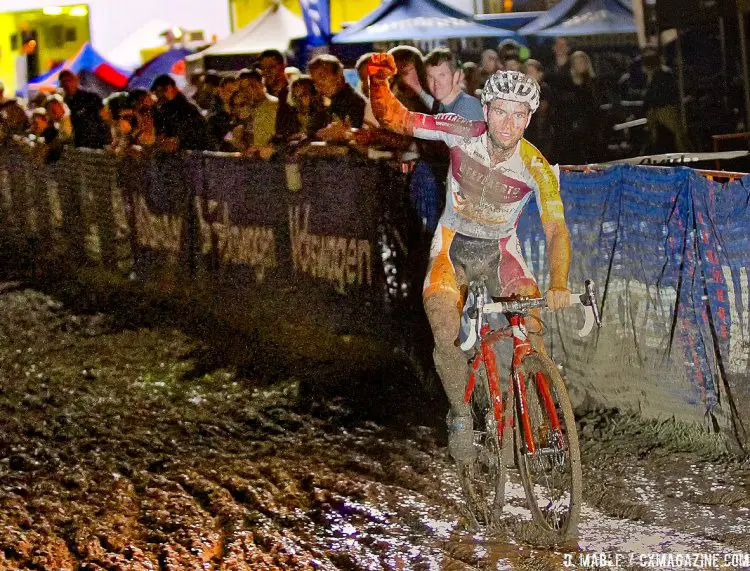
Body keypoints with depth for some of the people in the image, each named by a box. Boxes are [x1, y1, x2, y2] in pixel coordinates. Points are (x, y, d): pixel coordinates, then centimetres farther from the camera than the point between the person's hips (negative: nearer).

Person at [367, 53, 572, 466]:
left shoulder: (536, 168, -23)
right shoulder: (463, 133, -21)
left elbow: (556, 230, -29)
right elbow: (394, 119, -20)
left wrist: (558, 285, -46)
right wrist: (378, 82, -41)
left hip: (500, 249, 0)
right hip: (453, 243, 0)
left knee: (532, 331, -20)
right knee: (446, 337, -21)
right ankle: (461, 416, 3)